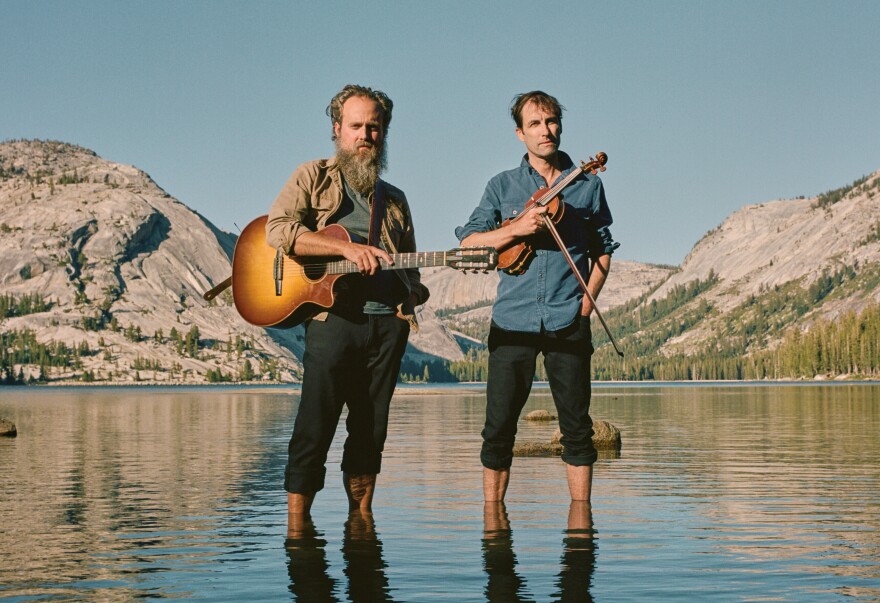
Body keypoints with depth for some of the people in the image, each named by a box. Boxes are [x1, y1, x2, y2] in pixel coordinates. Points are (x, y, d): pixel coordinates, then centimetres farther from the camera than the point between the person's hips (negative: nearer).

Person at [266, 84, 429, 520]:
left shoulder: (394, 199, 24)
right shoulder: (314, 178, 8)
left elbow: (409, 267, 26)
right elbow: (277, 230, -9)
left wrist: (412, 296, 2)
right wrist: (345, 247, -18)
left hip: (389, 322, 5)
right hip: (333, 316, -5)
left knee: (371, 430, 6)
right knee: (314, 427, -9)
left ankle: (361, 516, 15)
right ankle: (297, 522, -3)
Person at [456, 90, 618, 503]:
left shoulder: (587, 184, 11)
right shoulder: (503, 186, 9)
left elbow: (602, 248, 15)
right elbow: (468, 242, 1)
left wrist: (588, 298, 1)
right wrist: (516, 228, -14)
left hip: (568, 321, 1)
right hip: (513, 321, 0)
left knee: (576, 424, 3)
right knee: (499, 425, -2)